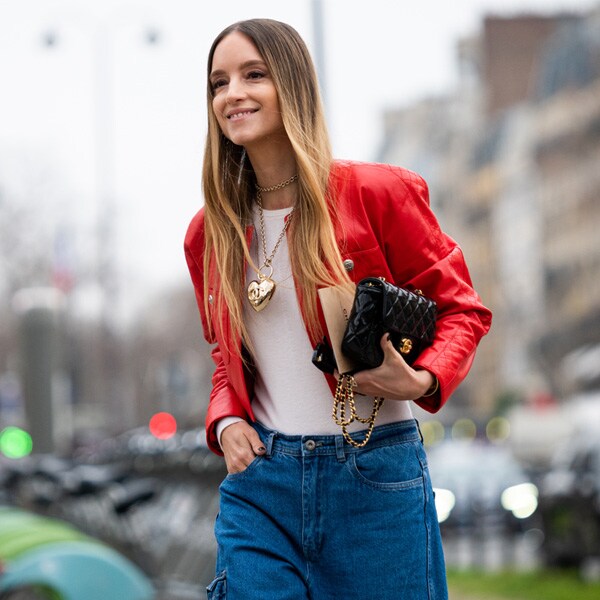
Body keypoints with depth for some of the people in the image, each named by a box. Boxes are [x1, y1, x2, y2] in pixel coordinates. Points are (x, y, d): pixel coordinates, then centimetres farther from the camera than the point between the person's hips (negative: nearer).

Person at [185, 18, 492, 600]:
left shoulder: (376, 194, -6)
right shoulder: (210, 232, 7)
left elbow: (461, 307, 0)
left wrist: (422, 381, -19)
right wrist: (226, 421, -2)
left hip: (374, 475, -3)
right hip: (259, 480, 3)